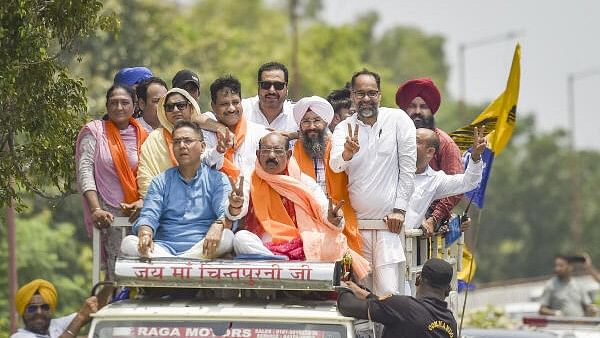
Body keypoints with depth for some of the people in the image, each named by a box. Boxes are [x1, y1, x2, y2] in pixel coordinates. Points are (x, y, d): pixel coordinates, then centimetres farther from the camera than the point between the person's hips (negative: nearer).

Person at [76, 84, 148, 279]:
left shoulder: (142, 136, 12)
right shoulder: (94, 131, 5)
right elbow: (84, 171, -3)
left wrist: (144, 201, -11)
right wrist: (96, 209, -14)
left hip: (138, 213, 3)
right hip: (109, 214, -3)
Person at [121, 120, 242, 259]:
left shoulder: (217, 179, 11)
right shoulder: (161, 181, 17)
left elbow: (224, 213, -4)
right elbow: (148, 216, 4)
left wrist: (218, 226, -31)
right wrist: (145, 234, -22)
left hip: (201, 249, -1)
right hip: (165, 248, 2)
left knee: (227, 237, -33)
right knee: (128, 243, -27)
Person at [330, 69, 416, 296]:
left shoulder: (398, 120, 1)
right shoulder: (344, 129, 7)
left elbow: (408, 167, 1)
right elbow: (335, 166, -10)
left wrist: (399, 209, -5)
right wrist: (347, 154, -33)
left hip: (389, 222, -2)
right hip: (356, 223, 2)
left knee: (388, 292, -11)